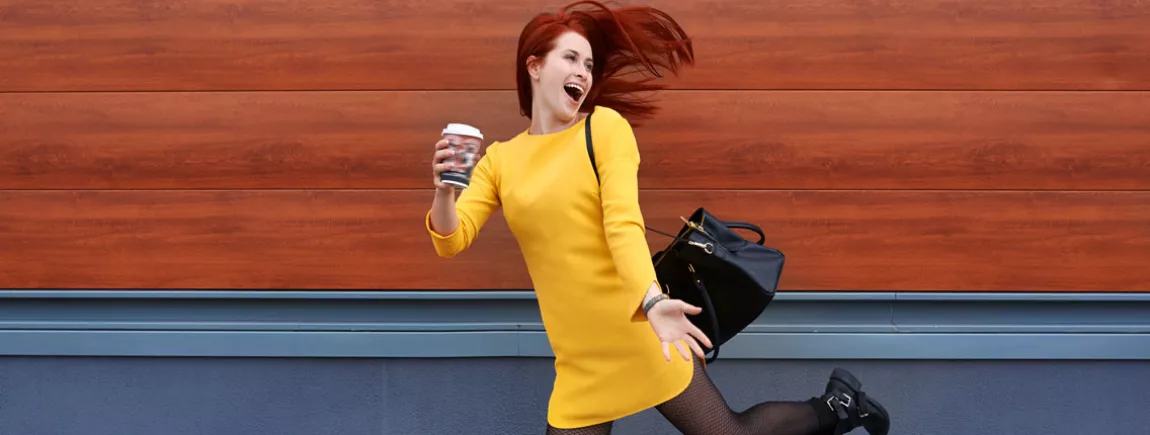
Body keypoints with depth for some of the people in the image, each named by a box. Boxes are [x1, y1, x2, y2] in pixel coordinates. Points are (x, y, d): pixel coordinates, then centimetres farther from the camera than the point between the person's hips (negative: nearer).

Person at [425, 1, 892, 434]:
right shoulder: (499, 159, 5)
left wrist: (652, 300, -34)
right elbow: (451, 240, -3)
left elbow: (624, 223, -17)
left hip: (638, 330, -3)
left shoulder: (606, 126, -4)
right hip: (578, 356, 4)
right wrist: (444, 188, -24)